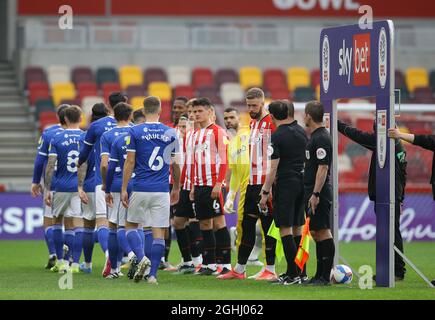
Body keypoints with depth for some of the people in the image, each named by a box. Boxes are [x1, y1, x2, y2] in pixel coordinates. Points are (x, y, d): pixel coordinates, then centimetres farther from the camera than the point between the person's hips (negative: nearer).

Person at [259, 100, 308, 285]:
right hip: (302, 182, 7)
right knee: (298, 229, 14)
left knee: (285, 229, -4)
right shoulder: (301, 132, 10)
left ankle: (293, 274, -8)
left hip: (285, 184, -7)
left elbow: (273, 168, -15)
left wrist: (265, 192, -11)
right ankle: (301, 272, 16)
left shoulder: (277, 136, -11)